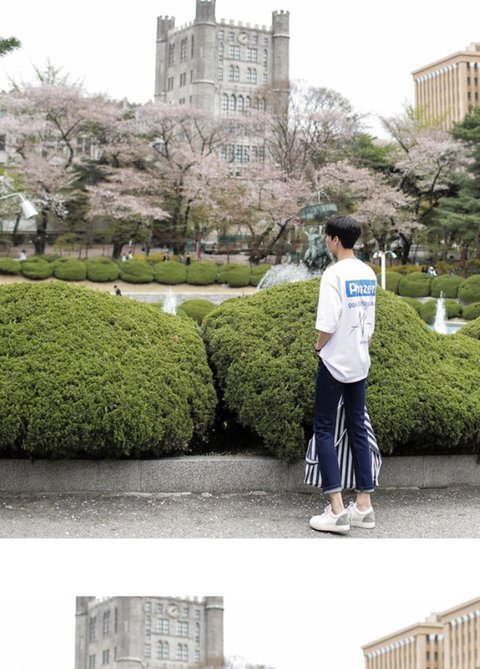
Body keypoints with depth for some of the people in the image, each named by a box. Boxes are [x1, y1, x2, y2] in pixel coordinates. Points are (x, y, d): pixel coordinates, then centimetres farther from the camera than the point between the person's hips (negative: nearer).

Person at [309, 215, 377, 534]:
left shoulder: (334, 274, -16)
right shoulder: (369, 274, 6)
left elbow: (328, 324, -20)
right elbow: (371, 323, 11)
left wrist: (319, 345, -2)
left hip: (335, 363, -7)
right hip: (360, 364, 7)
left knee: (325, 430, 1)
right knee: (359, 430, 11)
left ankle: (337, 510, -5)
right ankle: (364, 506, 13)